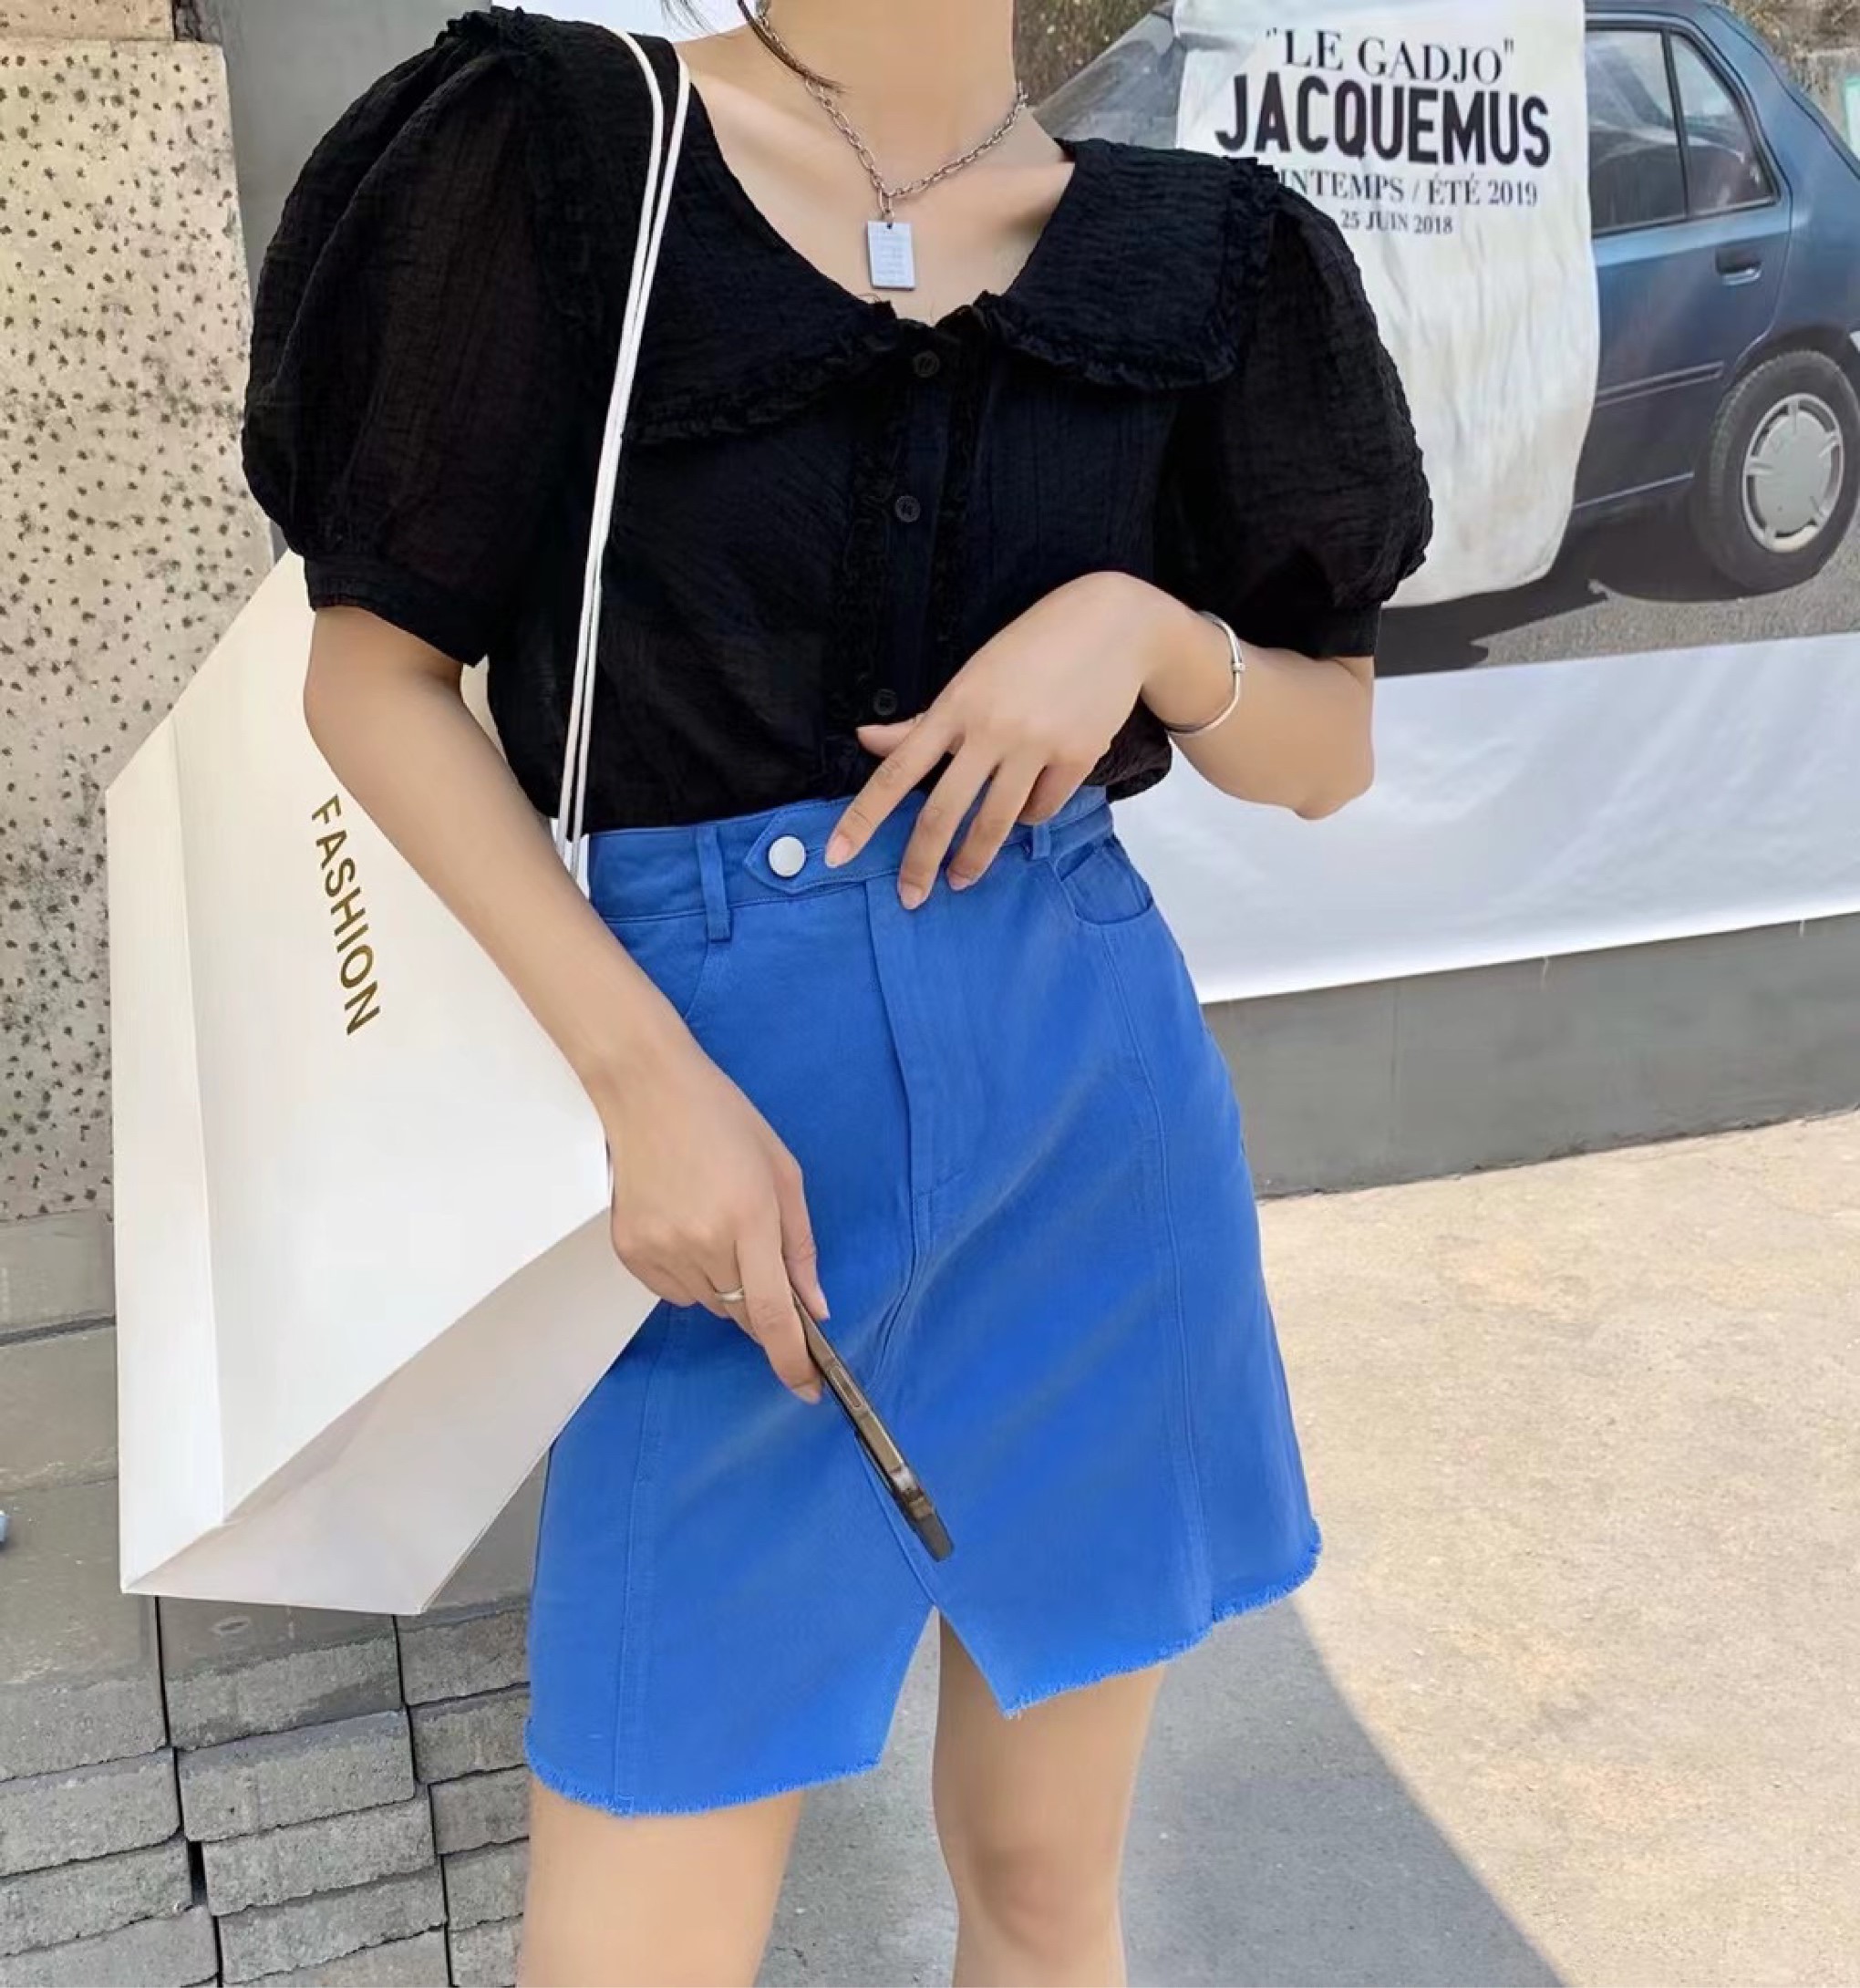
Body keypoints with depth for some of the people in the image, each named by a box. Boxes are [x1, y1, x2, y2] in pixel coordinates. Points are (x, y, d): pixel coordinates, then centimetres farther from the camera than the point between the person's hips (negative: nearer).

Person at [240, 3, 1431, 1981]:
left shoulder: (1184, 254, 5)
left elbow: (1329, 753, 10)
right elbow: (371, 673, -3)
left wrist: (1145, 623, -12)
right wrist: (644, 1075, -14)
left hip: (1096, 1106, 3)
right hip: (727, 1088, -3)